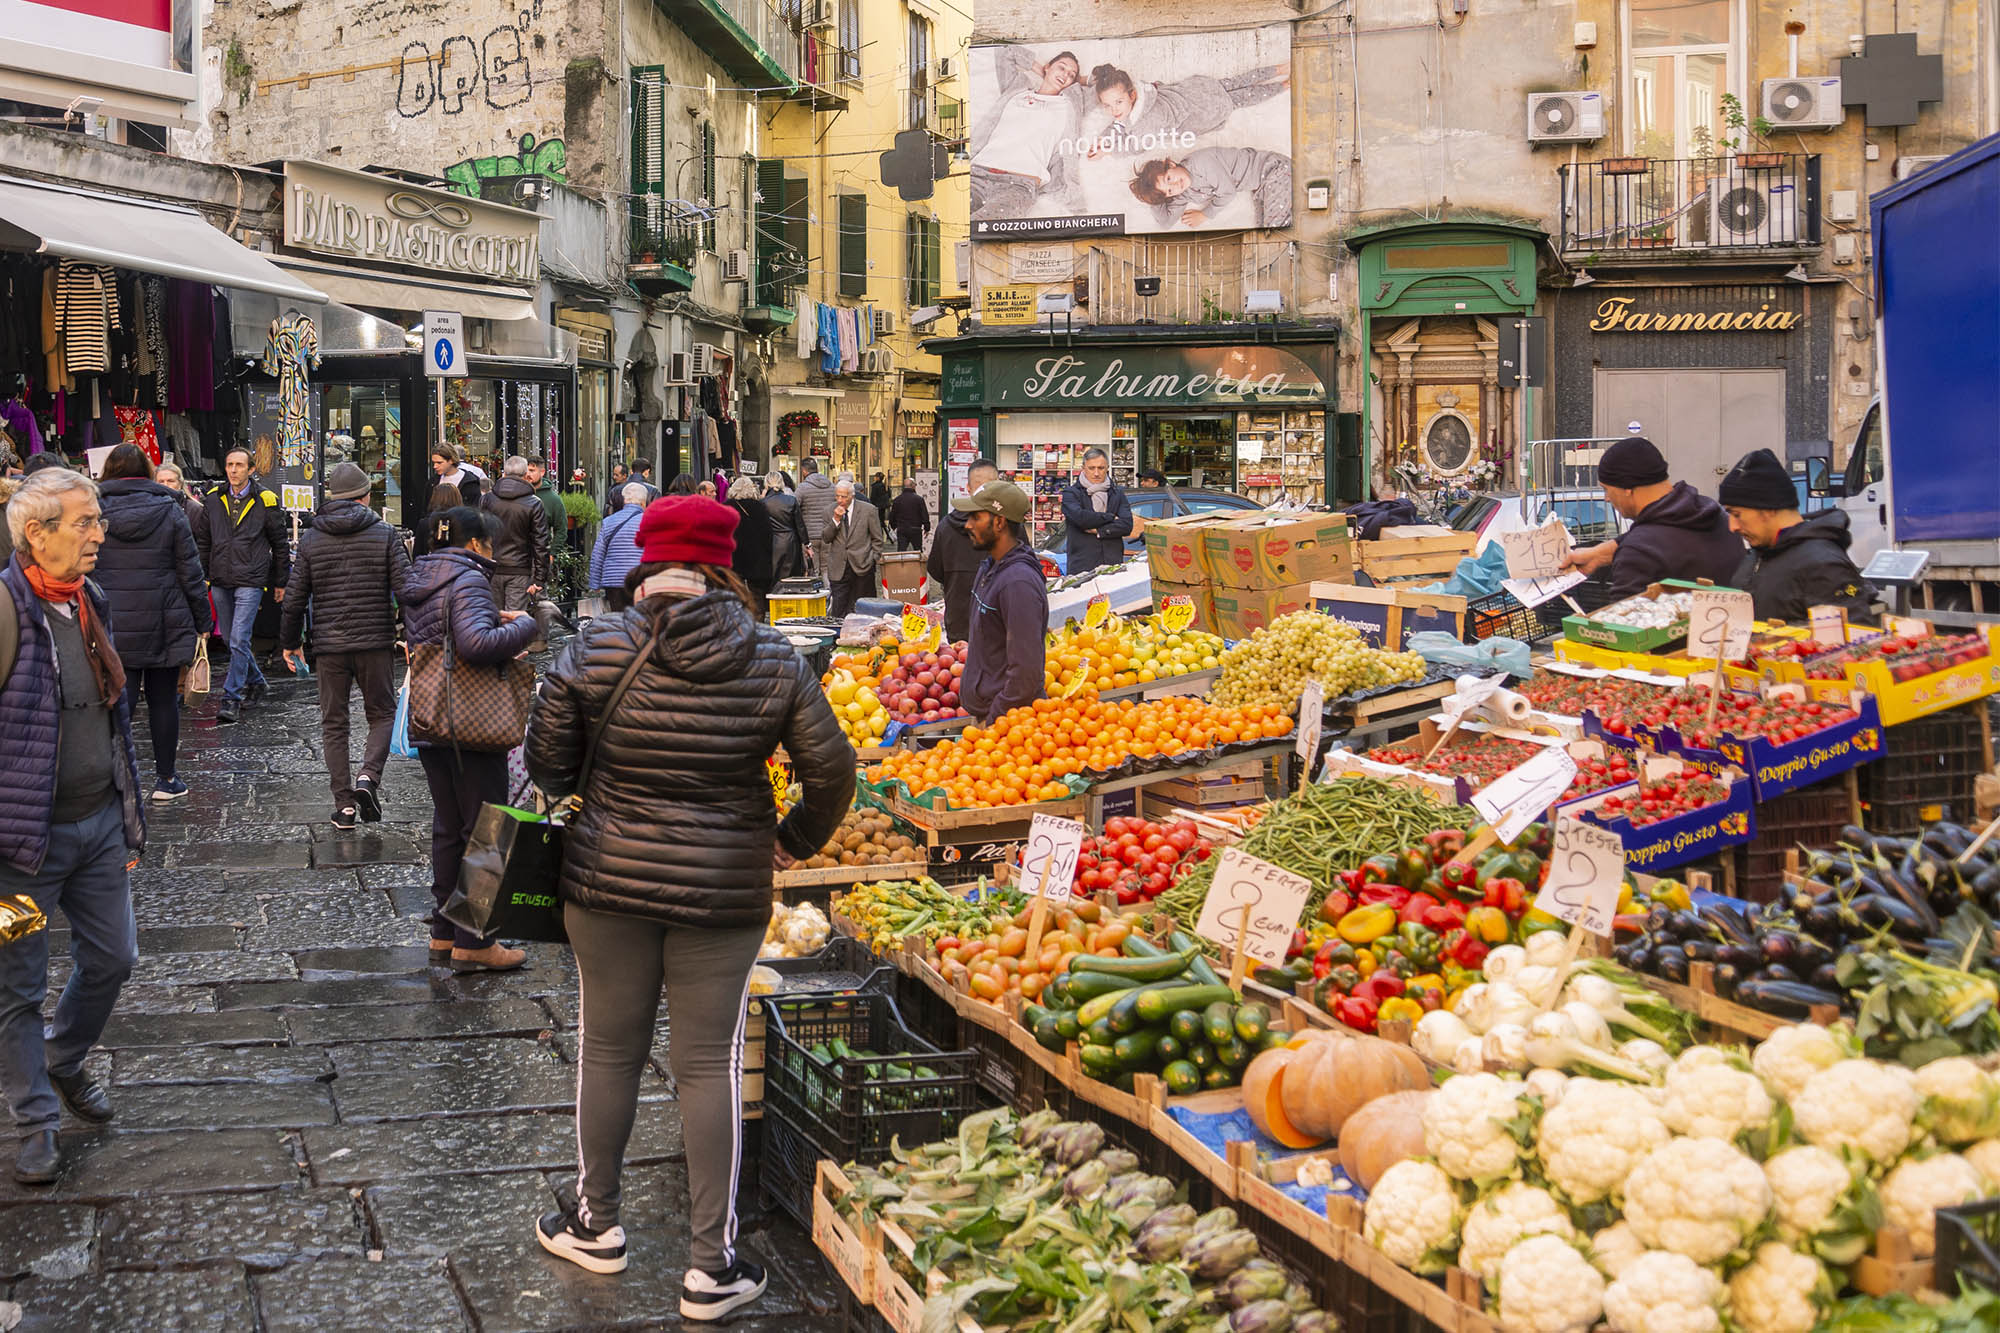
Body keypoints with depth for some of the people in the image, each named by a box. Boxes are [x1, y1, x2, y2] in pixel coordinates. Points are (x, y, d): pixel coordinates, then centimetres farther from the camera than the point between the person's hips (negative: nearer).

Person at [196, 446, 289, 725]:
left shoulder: (264, 501, -1)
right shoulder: (213, 500, 8)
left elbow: (280, 543, 5)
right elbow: (203, 542, 16)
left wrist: (280, 582, 7)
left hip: (250, 581, -5)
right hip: (220, 581, 5)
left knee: (239, 640, -12)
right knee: (232, 640, 12)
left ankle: (232, 698, -10)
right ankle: (255, 681, 32)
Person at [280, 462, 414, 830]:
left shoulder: (311, 540, 4)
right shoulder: (384, 535, -2)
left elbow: (294, 599, 5)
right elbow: (405, 590, -8)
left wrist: (289, 643, 16)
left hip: (329, 645, 1)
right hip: (376, 642, -1)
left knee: (333, 724, 10)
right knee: (382, 714, 13)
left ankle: (344, 803, 7)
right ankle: (368, 776, -11)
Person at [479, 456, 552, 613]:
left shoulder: (486, 499, 3)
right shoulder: (534, 505, -4)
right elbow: (540, 544, -5)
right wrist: (539, 579, -2)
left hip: (491, 570, 3)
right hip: (519, 571, -3)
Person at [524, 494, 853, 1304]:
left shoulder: (596, 650, -8)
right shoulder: (774, 661, -6)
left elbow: (546, 760, -2)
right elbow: (830, 771, -4)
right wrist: (795, 841, 13)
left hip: (609, 877, 0)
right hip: (725, 889, 0)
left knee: (610, 1048, 16)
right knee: (710, 1064, 6)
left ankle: (596, 1222, 32)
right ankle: (712, 1266, 12)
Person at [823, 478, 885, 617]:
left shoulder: (868, 510, -1)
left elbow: (877, 539, 6)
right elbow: (824, 539, 3)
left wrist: (874, 559, 1)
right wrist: (836, 520, -9)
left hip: (862, 566, -1)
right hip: (838, 568, 1)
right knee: (838, 611, -5)